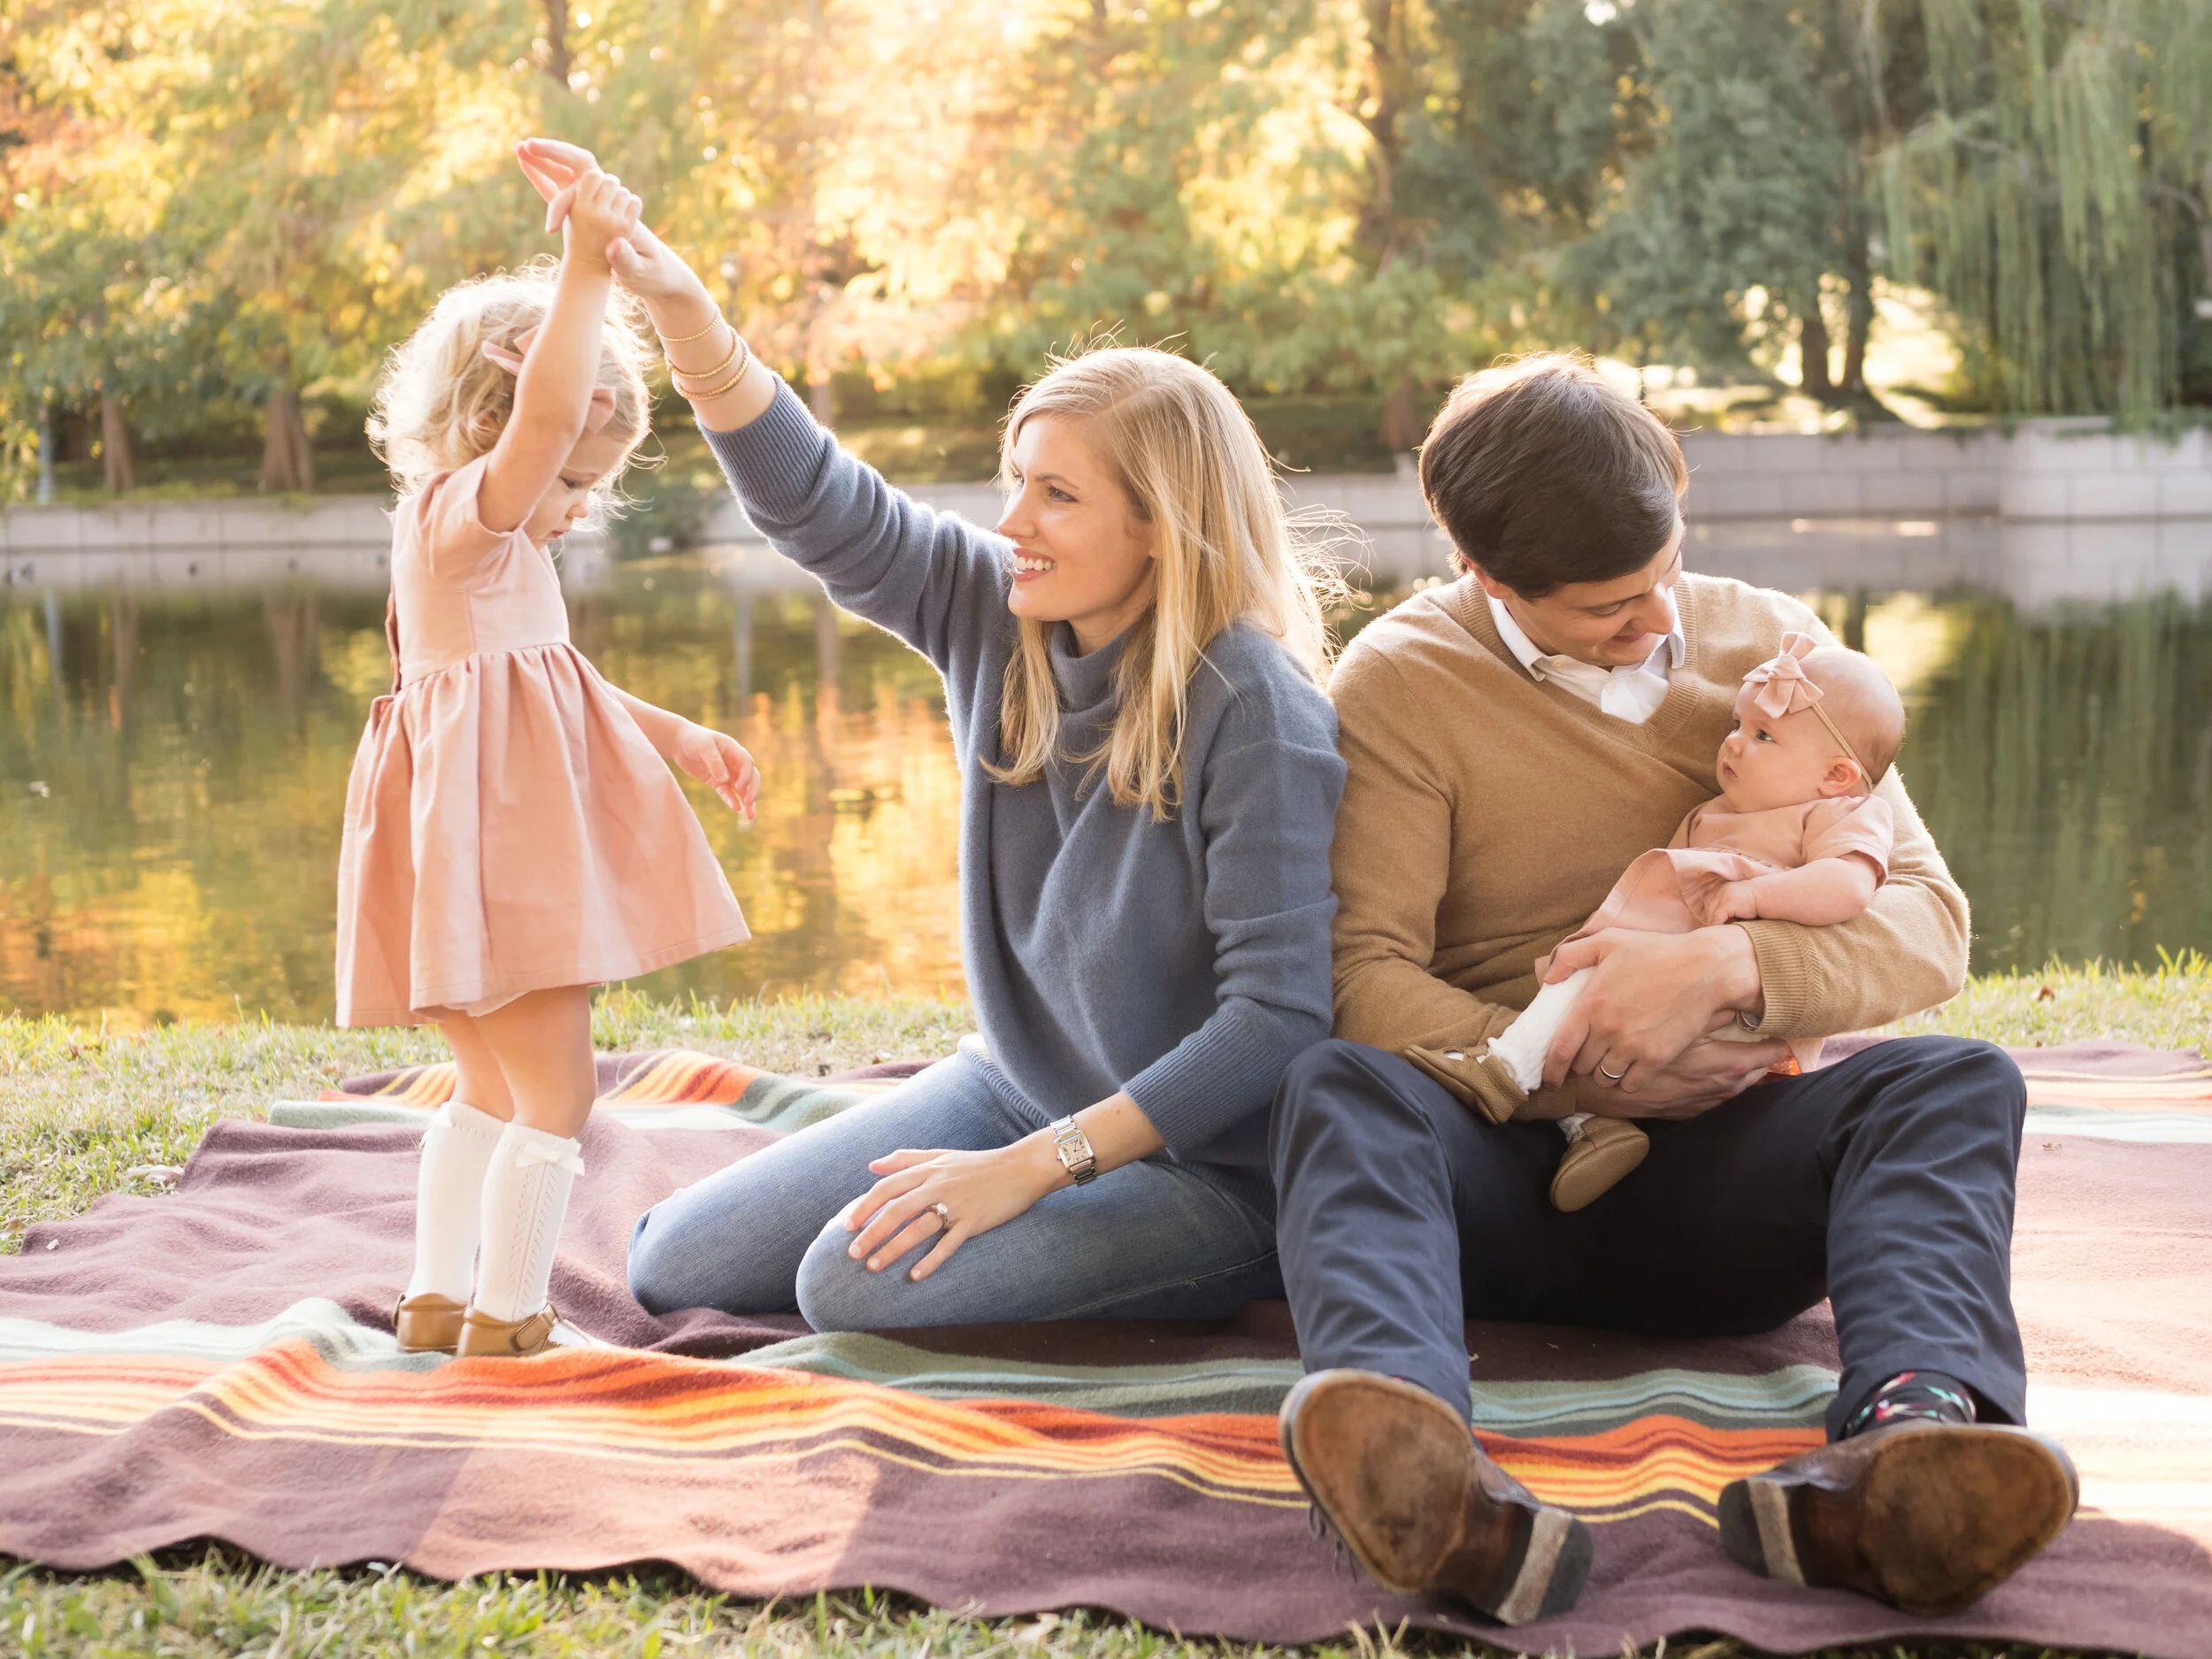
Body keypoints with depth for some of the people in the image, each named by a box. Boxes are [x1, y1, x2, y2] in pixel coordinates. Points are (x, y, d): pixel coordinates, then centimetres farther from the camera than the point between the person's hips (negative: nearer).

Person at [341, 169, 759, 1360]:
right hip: (492, 842, -11)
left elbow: (570, 686, 28)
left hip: (493, 847, 11)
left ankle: (435, 1297, 25)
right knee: (554, 1087, -5)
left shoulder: (494, 548, 20)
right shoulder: (460, 517, -12)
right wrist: (586, 266, -33)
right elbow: (547, 407, -31)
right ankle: (507, 1315, 2)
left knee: (492, 1088, 20)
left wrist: (677, 738, 25)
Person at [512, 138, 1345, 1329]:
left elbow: (1281, 1009, -26)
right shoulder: (997, 614, -4)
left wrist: (1033, 1165, -27)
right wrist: (676, 303, -23)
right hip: (1016, 1087, 7)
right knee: (673, 1268, 6)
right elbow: (819, 506, -7)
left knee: (866, 1281, -27)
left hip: (1201, 1164, -7)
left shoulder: (1255, 710, -23)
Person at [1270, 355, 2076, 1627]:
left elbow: (1927, 927, 0)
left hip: (1714, 1163, 2)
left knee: (1958, 1082, -26)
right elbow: (1364, 977, -9)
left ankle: (1907, 1438, -56)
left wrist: (1724, 970, -19)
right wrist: (1572, 1070, -21)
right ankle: (1439, 1489, -64)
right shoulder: (1402, 682, 1)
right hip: (1504, 1157, -2)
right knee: (1342, 1088, -34)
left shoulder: (1769, 645, 10)